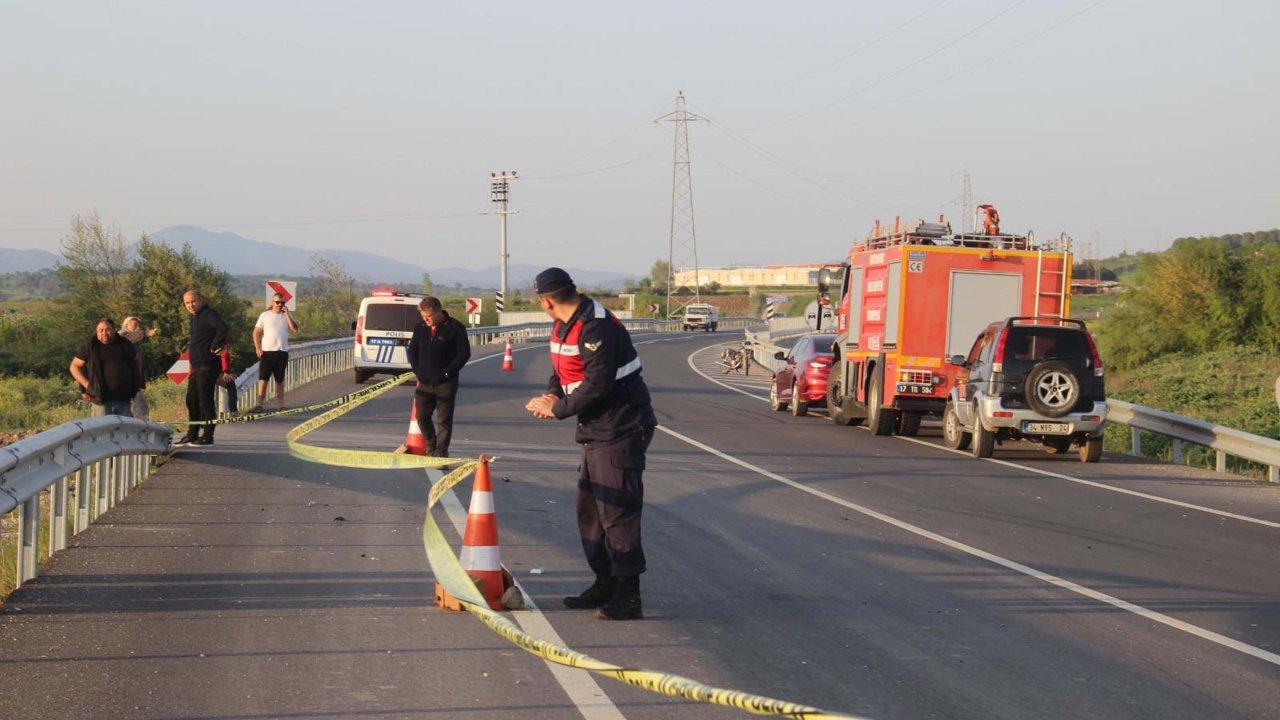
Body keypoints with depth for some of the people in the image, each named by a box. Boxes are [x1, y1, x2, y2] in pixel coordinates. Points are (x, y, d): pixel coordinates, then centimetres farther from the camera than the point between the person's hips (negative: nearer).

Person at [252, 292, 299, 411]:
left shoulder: (287, 315, 9)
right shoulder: (265, 315, 3)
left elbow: (295, 329, -6)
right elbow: (256, 333, 2)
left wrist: (287, 313, -8)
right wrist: (258, 348, -10)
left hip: (282, 352, 2)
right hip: (267, 352, -2)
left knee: (280, 380, 9)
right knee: (263, 379, -7)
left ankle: (281, 405, 13)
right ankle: (259, 404, -10)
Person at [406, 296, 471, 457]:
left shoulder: (455, 328, -8)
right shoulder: (420, 328, 8)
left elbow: (464, 353, -8)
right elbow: (411, 350, 19)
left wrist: (447, 372, -12)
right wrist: (417, 370, 6)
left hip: (445, 383, -5)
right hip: (424, 383, 5)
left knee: (444, 420, -3)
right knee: (422, 416, 10)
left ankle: (441, 453, 2)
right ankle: (431, 446, 30)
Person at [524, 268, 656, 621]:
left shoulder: (596, 327, -21)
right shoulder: (564, 327, 11)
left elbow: (598, 385, -26)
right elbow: (562, 372, 18)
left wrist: (558, 409, -16)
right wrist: (552, 397, -4)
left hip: (621, 431, -11)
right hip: (595, 432, 11)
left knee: (616, 511, -11)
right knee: (589, 508, 16)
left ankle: (628, 596, -8)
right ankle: (605, 584, 26)